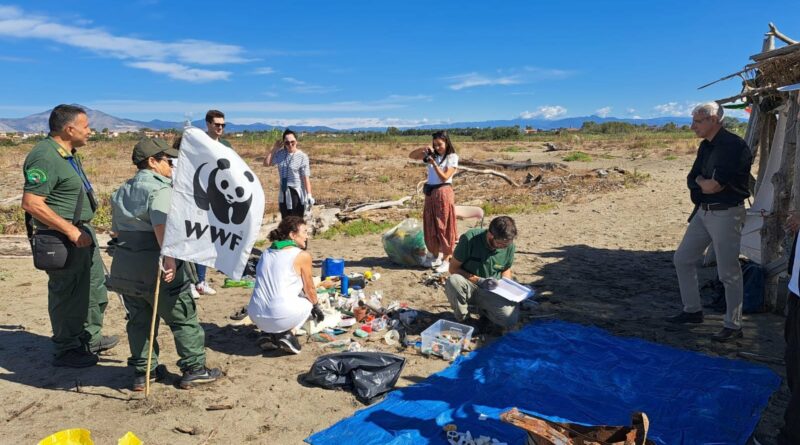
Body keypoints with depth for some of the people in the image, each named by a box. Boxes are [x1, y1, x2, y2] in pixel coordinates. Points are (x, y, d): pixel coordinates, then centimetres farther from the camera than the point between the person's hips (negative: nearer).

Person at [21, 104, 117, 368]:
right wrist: (70, 230, -25)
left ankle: (90, 338, 35)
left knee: (95, 286, 19)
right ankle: (66, 350, 19)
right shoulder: (45, 157, -21)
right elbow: (31, 203, -26)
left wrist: (82, 228, 18)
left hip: (81, 232, 10)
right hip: (62, 238, -10)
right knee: (66, 294, 3)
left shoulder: (67, 153, 10)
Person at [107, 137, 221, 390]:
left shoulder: (122, 192, 16)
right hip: (154, 268, -8)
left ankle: (143, 372, 24)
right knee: (184, 319, 5)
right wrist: (169, 257, -37)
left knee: (139, 321, 17)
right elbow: (162, 224, -29)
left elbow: (117, 228, 22)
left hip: (124, 267, 8)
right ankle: (194, 369, 13)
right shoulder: (160, 189, -12)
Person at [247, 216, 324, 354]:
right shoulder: (302, 256, -5)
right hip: (280, 318, -6)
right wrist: (316, 307, 28)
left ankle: (271, 333, 13)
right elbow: (309, 289, 6)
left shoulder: (267, 253, 15)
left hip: (256, 317, 6)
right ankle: (288, 334, 2)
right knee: (308, 301, 23)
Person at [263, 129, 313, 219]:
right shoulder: (280, 153, 3)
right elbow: (266, 163, 9)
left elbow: (306, 177, -16)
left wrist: (309, 195, -21)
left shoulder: (302, 156, -14)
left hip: (297, 193, -6)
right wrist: (274, 148, 2)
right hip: (283, 193, 6)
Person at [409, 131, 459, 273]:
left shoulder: (452, 157, -6)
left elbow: (444, 177, -13)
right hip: (430, 194, 6)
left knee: (444, 227, -1)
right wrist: (424, 149, -7)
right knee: (431, 226, 10)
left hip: (443, 193, -6)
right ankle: (436, 256, 24)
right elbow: (411, 155, 8)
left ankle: (446, 260, 5)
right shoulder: (431, 155, 9)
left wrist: (434, 163, -19)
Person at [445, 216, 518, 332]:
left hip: (492, 291, 2)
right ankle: (461, 319, -9)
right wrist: (479, 281, -24)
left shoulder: (509, 246, -8)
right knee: (453, 281, -37)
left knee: (511, 319, -25)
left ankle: (481, 309, 9)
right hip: (469, 287, -2)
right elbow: (453, 268, -14)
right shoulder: (469, 239, -20)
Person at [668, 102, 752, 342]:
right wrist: (706, 183, -13)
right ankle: (693, 310, 26)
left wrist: (701, 182, -6)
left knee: (728, 272, -1)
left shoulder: (733, 145, -18)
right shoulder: (706, 146, 11)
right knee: (682, 259, 12)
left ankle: (733, 326, 12)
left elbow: (715, 185, -24)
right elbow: (692, 180, 6)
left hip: (726, 214, -9)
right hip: (703, 212, 9)